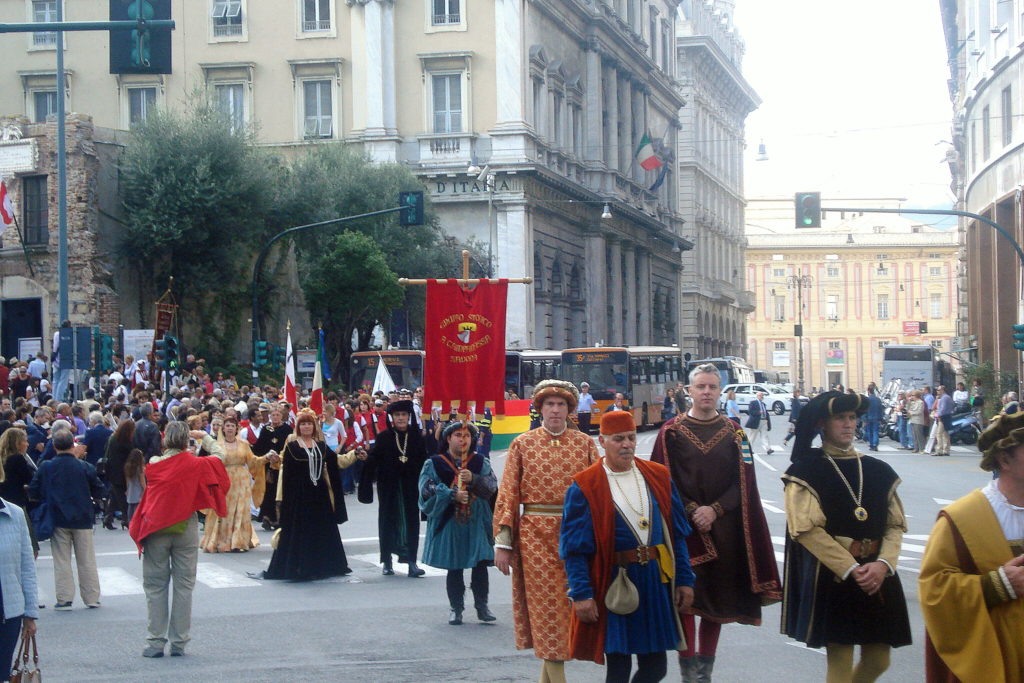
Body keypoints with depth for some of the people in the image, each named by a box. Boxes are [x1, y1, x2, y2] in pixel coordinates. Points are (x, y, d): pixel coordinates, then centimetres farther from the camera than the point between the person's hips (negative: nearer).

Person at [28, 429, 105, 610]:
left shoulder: (45, 468, -7)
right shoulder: (85, 467, -8)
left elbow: (33, 493, 0)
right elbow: (99, 492, -2)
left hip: (57, 520, 0)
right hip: (82, 520, 0)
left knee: (61, 561, 7)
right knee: (86, 561, 9)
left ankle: (64, 599, 5)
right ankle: (92, 598, 13)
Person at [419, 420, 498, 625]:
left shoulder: (481, 462, 8)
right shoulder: (434, 464, 3)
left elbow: (492, 485, -4)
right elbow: (427, 490, -7)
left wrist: (473, 479, -22)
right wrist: (452, 495, -20)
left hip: (477, 522, 1)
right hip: (450, 522, -1)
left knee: (481, 564, -2)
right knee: (454, 568, 4)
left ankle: (482, 605, 9)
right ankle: (456, 607, 14)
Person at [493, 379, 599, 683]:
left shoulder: (585, 444, 7)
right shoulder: (522, 444, 4)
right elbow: (507, 494, 0)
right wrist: (502, 543, -5)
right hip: (535, 535, -2)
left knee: (567, 605, 7)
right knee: (546, 605, -2)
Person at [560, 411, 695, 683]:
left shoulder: (659, 476, 7)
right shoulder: (584, 487, -6)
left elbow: (677, 533, 10)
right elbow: (575, 548, -8)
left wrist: (685, 579, 5)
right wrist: (581, 594, -14)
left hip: (656, 580, 4)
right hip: (612, 583, -4)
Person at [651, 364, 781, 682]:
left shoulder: (734, 434, 8)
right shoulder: (671, 432, 2)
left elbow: (743, 483, 2)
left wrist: (714, 510, -13)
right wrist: (691, 511, -14)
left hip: (723, 530, 2)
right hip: (683, 529, -2)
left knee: (718, 600, 6)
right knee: (686, 599, -6)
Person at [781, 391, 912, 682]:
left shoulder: (879, 471, 10)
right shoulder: (805, 471, -4)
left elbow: (896, 525, 6)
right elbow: (807, 529, -13)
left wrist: (883, 564, -13)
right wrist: (851, 569, -19)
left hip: (877, 577, 5)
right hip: (830, 578, -5)